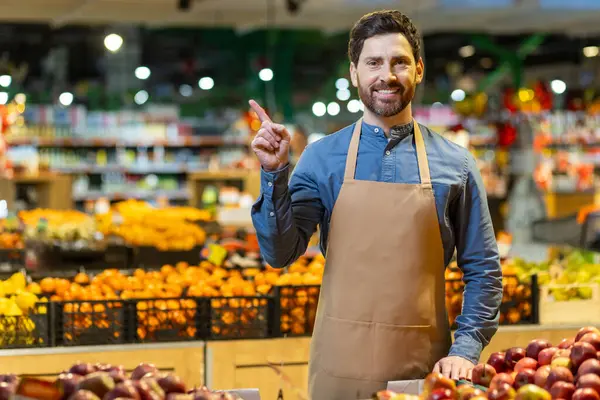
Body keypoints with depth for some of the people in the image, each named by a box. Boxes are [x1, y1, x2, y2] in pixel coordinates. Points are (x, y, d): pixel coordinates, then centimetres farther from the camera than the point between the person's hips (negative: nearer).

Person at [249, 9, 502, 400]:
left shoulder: (455, 164, 3)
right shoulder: (322, 158, 2)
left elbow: (483, 271, 6)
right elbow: (280, 253, -4)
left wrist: (466, 350, -5)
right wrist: (275, 173, -14)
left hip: (424, 368, 0)